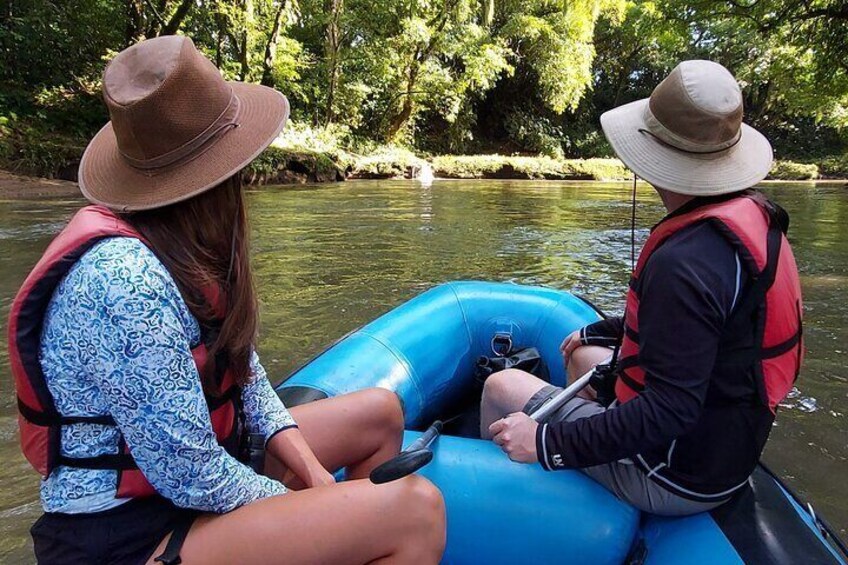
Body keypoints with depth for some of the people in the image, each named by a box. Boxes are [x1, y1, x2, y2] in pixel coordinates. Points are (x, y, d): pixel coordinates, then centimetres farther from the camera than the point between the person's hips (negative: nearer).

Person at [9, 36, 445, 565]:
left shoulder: (174, 244, -1)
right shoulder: (128, 282, -28)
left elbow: (241, 369, 3)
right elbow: (194, 477, -25)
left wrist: (313, 473, -5)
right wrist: (302, 504, -9)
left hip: (173, 466, 9)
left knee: (382, 412, 10)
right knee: (415, 509, -22)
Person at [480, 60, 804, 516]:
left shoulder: (682, 261, -33)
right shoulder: (753, 214, -2)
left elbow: (669, 410, -33)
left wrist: (549, 443, -27)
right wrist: (599, 332, 21)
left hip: (678, 478, -9)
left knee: (501, 387, -2)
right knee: (582, 355, 26)